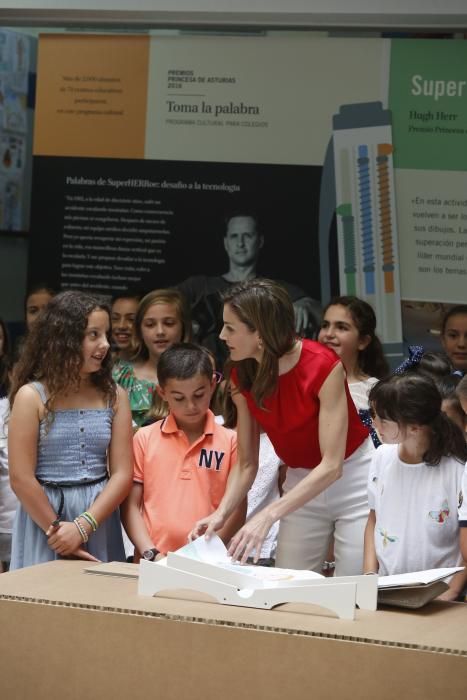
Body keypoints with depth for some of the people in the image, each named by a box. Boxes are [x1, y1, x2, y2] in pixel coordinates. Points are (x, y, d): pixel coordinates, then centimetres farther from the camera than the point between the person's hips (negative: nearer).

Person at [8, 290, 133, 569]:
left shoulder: (114, 396, 3)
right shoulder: (31, 396, -7)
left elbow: (122, 473, -2)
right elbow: (21, 479, -9)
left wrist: (82, 526, -13)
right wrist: (57, 531, -8)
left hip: (99, 522, 3)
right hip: (43, 517, -3)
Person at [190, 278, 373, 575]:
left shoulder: (322, 365, -26)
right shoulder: (243, 376, -10)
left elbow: (331, 465, -29)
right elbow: (247, 464, -4)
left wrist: (269, 515, -36)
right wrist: (221, 514, -21)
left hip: (352, 477, -5)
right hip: (301, 484, 5)